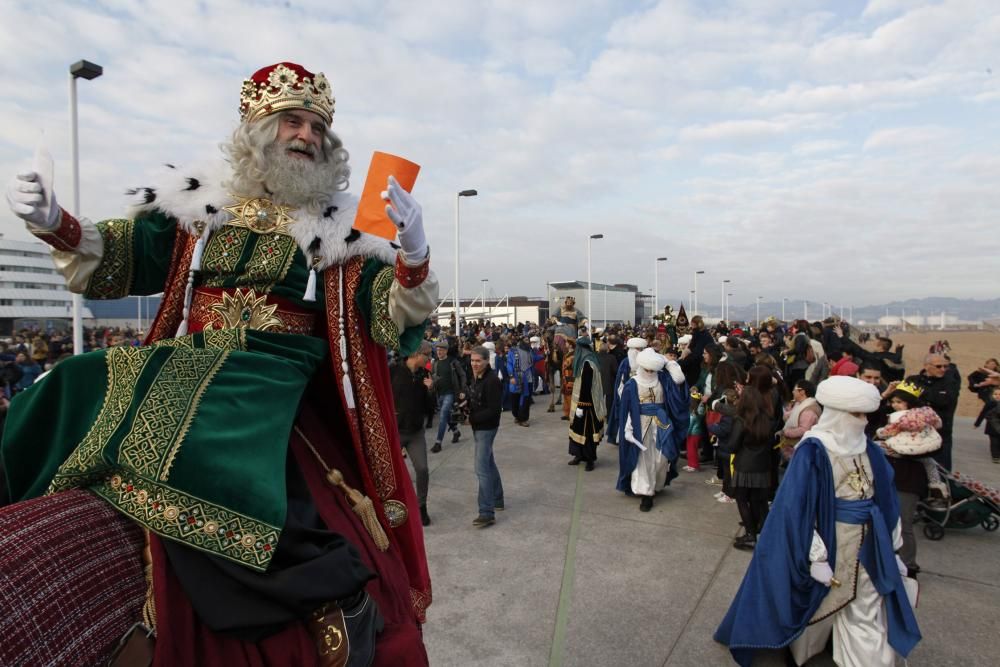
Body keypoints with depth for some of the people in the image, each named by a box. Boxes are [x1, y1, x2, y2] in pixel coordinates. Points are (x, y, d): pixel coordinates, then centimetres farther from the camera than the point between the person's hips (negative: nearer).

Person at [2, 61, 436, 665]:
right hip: (180, 368, 5)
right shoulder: (200, 203, 12)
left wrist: (414, 255, -22)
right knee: (65, 402, -10)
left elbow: (396, 324, -4)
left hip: (276, 383, -4)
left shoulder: (341, 226, 4)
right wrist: (55, 224, -3)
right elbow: (112, 267, 16)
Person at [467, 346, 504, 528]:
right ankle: (497, 500, 35)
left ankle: (487, 513, -6)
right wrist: (466, 405, -1)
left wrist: (472, 418, -21)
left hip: (486, 428, -9)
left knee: (482, 469, -10)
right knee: (489, 464, 20)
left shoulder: (492, 380, -21)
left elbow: (494, 410, -23)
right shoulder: (476, 377, 6)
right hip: (478, 427, 9)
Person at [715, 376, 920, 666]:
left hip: (866, 547, 5)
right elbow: (799, 508, -19)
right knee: (815, 604, 17)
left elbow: (884, 500, 9)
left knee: (868, 617, 12)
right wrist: (816, 556, -20)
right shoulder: (813, 452, -19)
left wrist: (891, 547, 12)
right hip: (827, 541, -4)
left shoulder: (869, 450, 0)